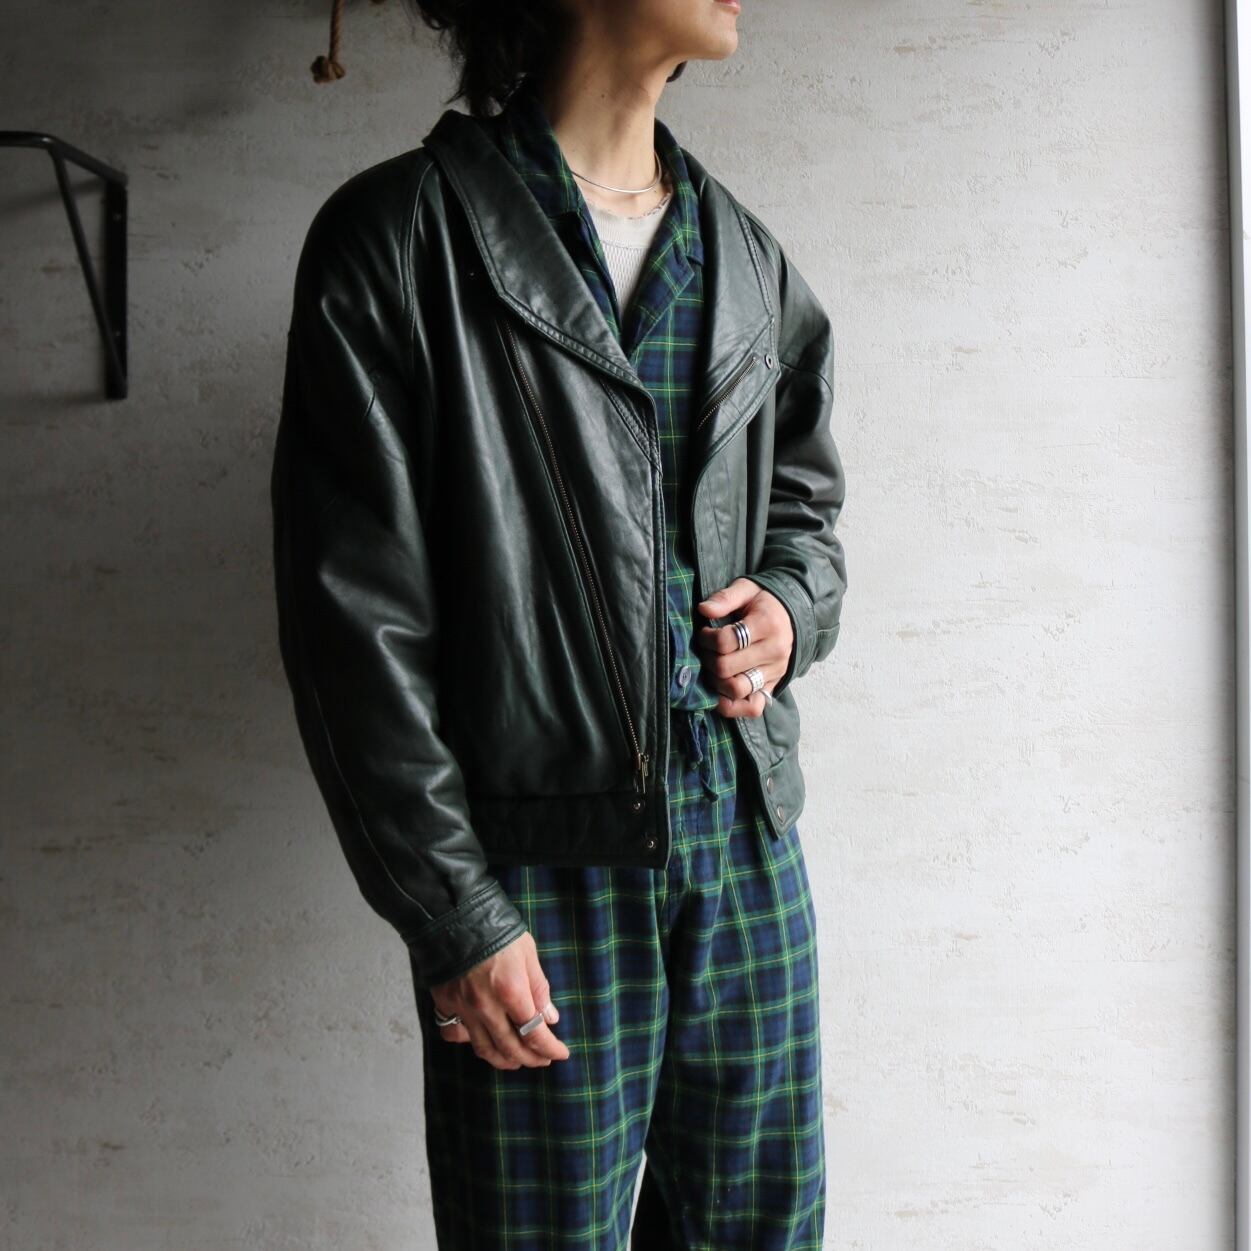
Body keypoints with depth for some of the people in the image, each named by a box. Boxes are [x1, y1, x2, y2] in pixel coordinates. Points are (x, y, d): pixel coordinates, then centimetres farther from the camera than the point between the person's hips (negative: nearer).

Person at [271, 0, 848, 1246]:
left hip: (745, 831, 6)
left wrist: (791, 605, 1)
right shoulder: (401, 238, -6)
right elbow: (353, 614, -9)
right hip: (543, 871, -5)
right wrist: (453, 913, -12)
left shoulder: (746, 256, 11)